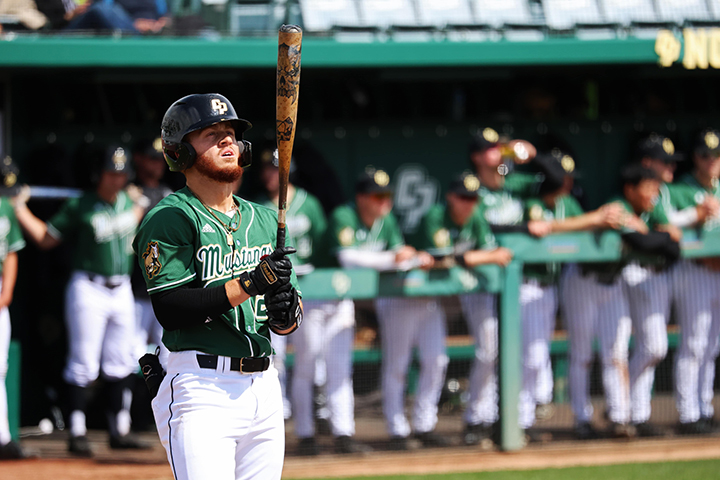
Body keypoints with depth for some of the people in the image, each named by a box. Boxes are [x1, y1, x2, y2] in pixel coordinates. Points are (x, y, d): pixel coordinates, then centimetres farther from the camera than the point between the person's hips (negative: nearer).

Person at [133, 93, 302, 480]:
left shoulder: (264, 220, 18)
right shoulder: (170, 218, -4)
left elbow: (288, 323, 18)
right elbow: (170, 310, -15)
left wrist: (285, 312, -7)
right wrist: (248, 285, -19)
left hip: (264, 387, 7)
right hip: (201, 387, -7)